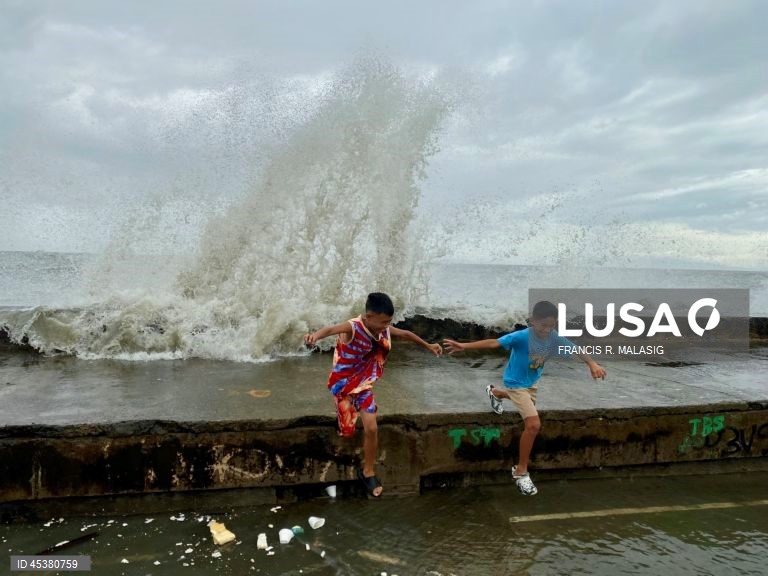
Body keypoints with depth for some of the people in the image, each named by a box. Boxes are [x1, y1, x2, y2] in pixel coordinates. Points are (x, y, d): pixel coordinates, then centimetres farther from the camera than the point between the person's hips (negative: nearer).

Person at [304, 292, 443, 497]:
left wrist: (428, 345, 19)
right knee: (348, 429, 3)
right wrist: (315, 335, -72)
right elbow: (331, 329, -50)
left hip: (363, 382, 4)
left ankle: (367, 472, 17)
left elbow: (405, 334, 9)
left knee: (371, 428, -4)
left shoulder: (383, 329, -10)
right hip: (343, 382, -4)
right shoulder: (352, 327, -29)